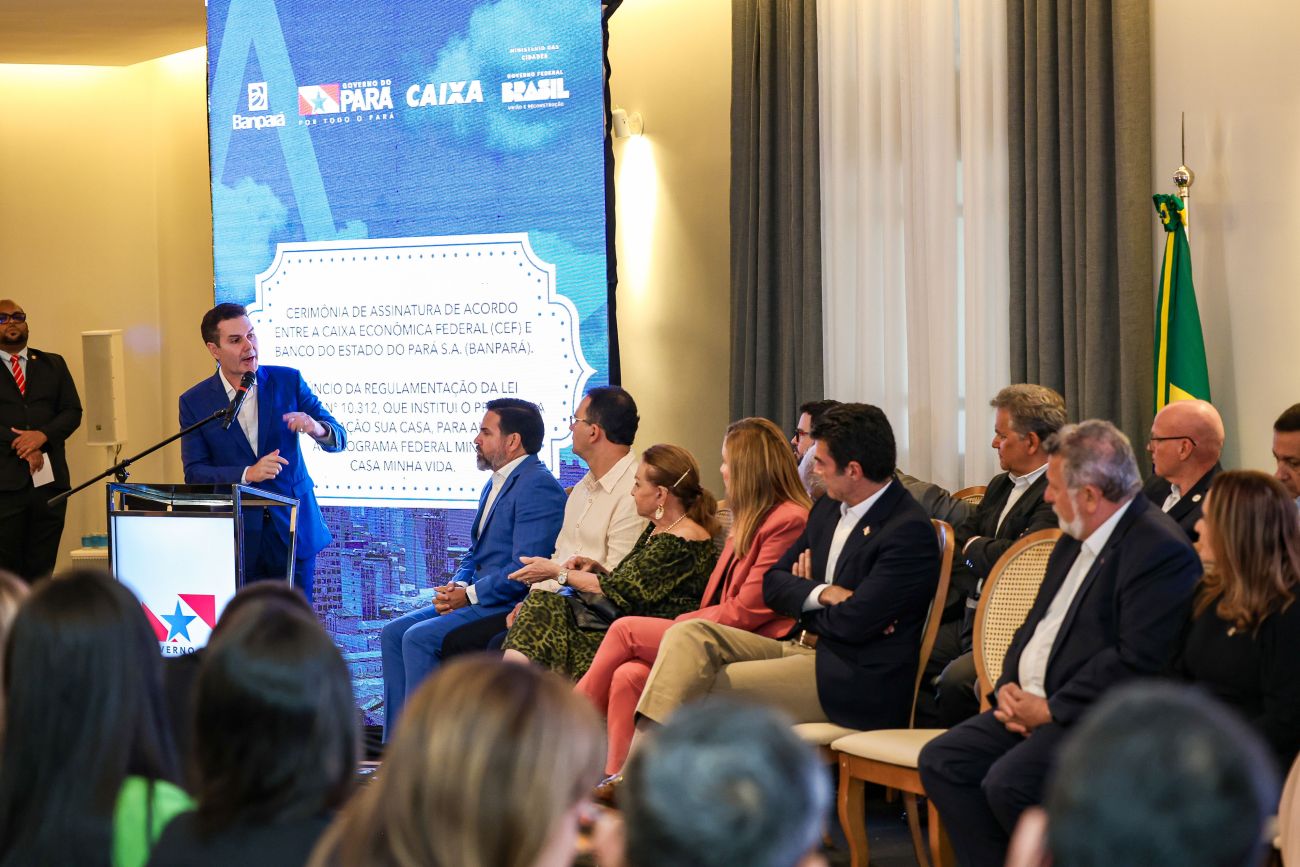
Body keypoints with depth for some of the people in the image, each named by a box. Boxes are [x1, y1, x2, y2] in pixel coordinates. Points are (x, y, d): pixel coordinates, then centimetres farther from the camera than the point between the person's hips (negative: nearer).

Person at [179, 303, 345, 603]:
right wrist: (247, 474, -21)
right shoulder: (195, 402, -1)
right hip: (237, 538, -1)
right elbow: (194, 473, -5)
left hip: (294, 532, 1)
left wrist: (317, 429, -23)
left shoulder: (288, 381, 0)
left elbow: (338, 438, 1)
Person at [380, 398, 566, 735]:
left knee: (419, 637, -22)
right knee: (393, 633, 1)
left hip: (511, 606, -10)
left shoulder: (538, 486, -14)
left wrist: (469, 595, -16)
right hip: (476, 598, 10)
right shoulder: (495, 483, 19)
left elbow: (525, 569, -22)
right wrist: (456, 586, 3)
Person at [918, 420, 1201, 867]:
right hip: (1035, 704, 10)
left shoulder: (1161, 551, -16)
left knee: (1008, 782, -28)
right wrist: (1009, 688, 2)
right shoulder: (1075, 541, 16)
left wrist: (1051, 710, -17)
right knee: (941, 760, -6)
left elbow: (1139, 660, -22)